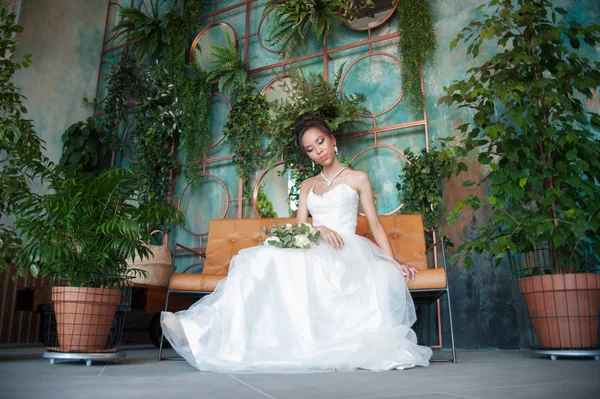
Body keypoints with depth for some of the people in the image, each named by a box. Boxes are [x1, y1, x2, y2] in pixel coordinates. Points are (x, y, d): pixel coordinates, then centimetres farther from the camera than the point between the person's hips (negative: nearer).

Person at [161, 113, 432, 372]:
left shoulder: (357, 179, 12)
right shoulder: (307, 186, 23)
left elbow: (375, 226, 10)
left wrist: (394, 264, -1)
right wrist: (319, 228, -9)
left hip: (346, 253, -4)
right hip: (315, 252, 4)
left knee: (273, 262, -33)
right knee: (260, 259, -28)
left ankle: (200, 326, -38)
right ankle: (200, 326, -37)